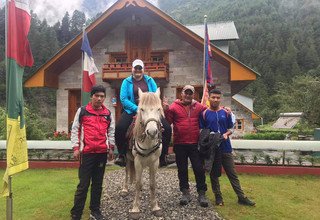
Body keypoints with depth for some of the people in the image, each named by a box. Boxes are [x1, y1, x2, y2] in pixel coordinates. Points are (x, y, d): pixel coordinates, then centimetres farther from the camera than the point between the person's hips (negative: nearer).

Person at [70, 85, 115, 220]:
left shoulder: (108, 113, 9)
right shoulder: (82, 111, 0)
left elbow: (111, 131, 14)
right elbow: (75, 130, 1)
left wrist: (111, 148, 7)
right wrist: (76, 148, -5)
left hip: (102, 153, 3)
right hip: (86, 152, -3)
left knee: (98, 183, 13)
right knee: (83, 184, 0)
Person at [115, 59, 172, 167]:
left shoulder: (150, 80, 12)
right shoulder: (126, 82, 6)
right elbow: (123, 99, -5)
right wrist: (137, 109, -16)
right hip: (132, 110, -2)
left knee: (167, 128, -13)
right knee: (120, 127, -28)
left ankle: (162, 155, 3)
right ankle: (122, 155, -8)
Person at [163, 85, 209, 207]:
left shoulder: (199, 107, 6)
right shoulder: (174, 107, 0)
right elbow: (168, 121, -3)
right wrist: (166, 110, -19)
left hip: (195, 144, 1)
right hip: (179, 144, 0)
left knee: (199, 169, 4)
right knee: (182, 169, 10)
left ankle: (202, 194, 18)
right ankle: (185, 193, 24)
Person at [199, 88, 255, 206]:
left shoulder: (226, 112, 4)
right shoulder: (205, 113, 0)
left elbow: (231, 128, 7)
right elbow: (201, 131, 2)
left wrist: (226, 134, -13)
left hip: (226, 147, 1)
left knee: (232, 173, 7)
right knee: (214, 174, 9)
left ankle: (241, 197, 15)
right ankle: (218, 197, 22)